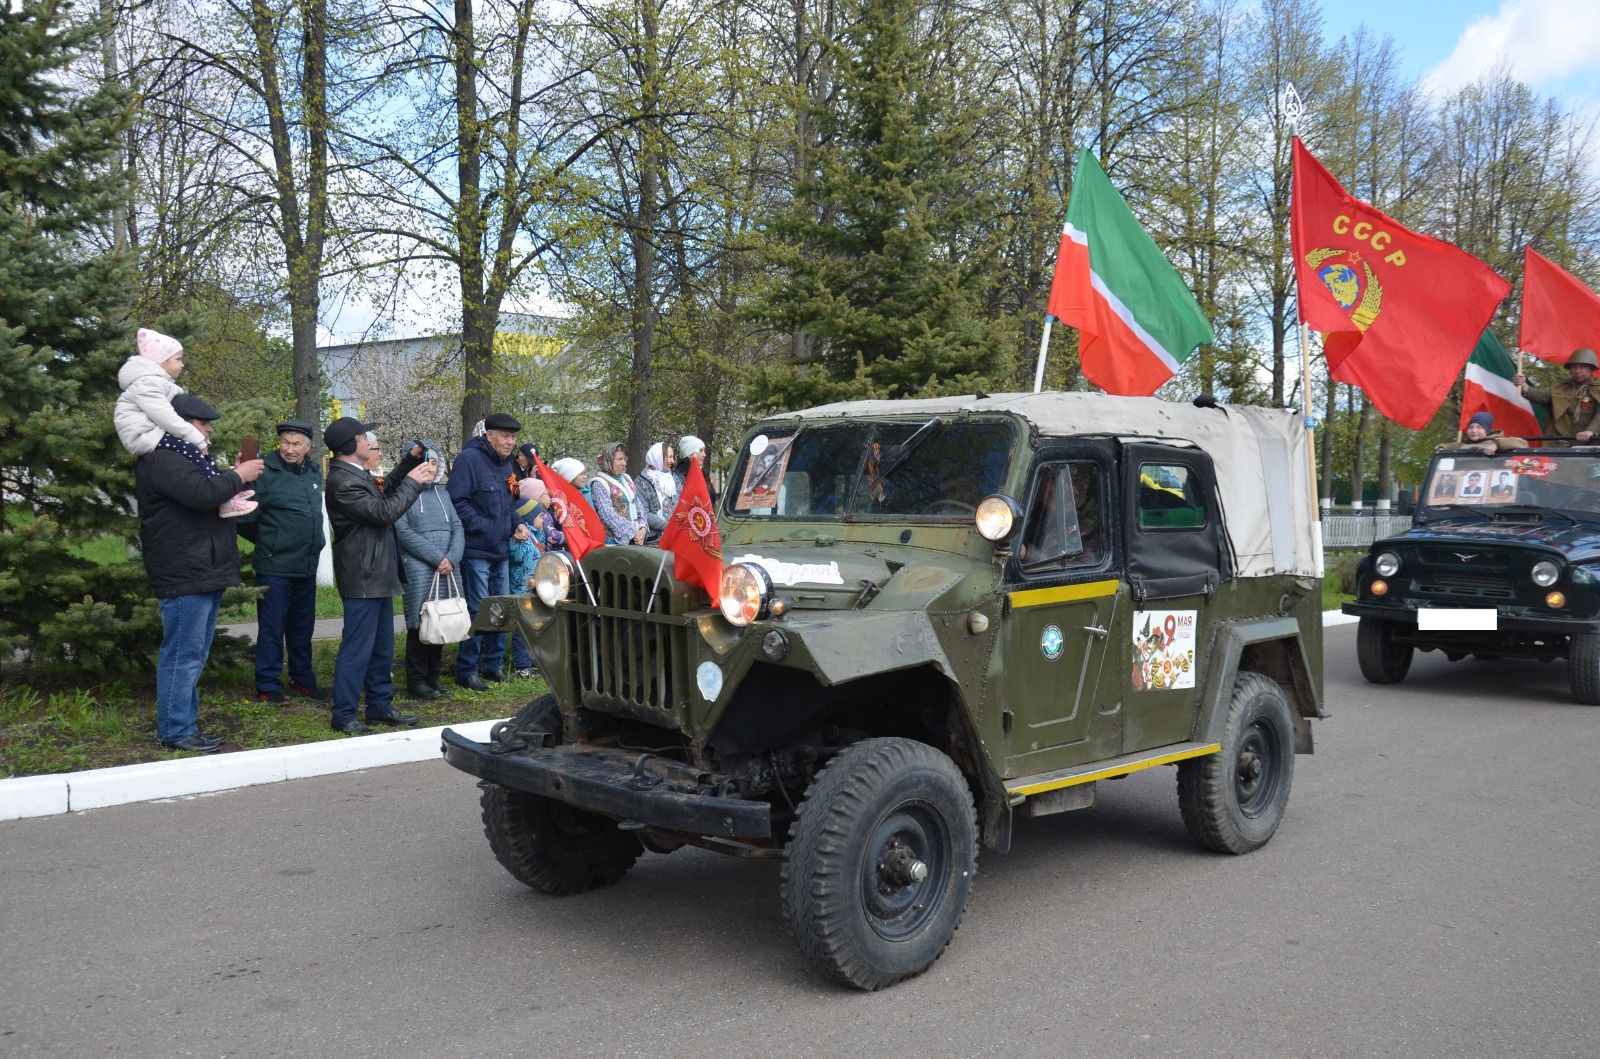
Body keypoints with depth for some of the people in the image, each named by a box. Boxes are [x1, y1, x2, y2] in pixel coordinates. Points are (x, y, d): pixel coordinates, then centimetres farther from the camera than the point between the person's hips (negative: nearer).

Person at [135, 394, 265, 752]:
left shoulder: (183, 456, 23)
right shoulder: (162, 458, -12)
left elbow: (208, 497, 30)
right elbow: (201, 493, -26)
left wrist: (234, 482, 12)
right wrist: (238, 477, -11)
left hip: (203, 573, 11)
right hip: (184, 576, -11)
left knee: (194, 655, 13)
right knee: (182, 655, -7)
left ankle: (186, 724, 19)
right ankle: (175, 731, -2)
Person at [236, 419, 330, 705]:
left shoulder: (314, 473, 10)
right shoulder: (267, 473, -11)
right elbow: (245, 520, -10)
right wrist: (267, 543, 3)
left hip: (307, 567, 6)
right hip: (274, 567, -6)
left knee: (302, 628, 16)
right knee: (272, 629, 1)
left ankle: (303, 680, 27)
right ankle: (268, 687, 10)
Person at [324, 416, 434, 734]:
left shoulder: (356, 474, 11)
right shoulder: (342, 482, -20)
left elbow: (385, 490, 27)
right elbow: (384, 512, -21)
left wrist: (410, 461, 16)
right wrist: (413, 482, -10)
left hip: (377, 576, 10)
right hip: (362, 578, -10)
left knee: (382, 647, 15)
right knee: (357, 648, -5)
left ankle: (380, 706, 24)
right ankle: (343, 715, 3)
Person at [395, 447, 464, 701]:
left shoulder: (442, 493, 17)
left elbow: (458, 528, 11)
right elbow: (404, 532, -9)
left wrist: (451, 558, -6)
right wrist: (436, 558, -13)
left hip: (449, 568, 5)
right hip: (419, 568, -5)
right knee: (421, 623, -5)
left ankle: (433, 677, 15)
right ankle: (416, 681, 4)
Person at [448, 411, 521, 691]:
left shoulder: (505, 464, 14)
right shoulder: (470, 458, -13)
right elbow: (457, 501, -20)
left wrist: (516, 523, 7)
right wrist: (482, 527, -19)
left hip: (501, 550, 9)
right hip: (477, 550, -9)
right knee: (478, 610, -6)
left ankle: (493, 664, 25)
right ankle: (466, 670, 4)